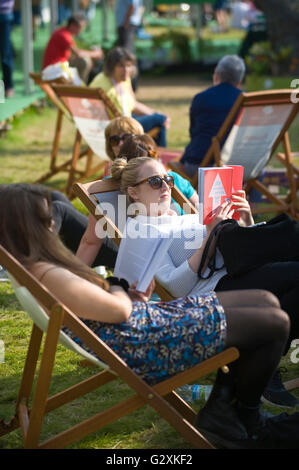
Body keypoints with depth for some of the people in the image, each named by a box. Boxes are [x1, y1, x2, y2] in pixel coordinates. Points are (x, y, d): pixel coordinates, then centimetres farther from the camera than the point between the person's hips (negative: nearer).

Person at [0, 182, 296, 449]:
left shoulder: (30, 269, 6)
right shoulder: (47, 276, -26)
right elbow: (118, 311, -26)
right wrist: (117, 289, -4)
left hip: (149, 318, 11)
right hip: (149, 345, -11)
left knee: (266, 301, 10)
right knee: (275, 323, -5)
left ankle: (222, 404, 17)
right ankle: (244, 416, 17)